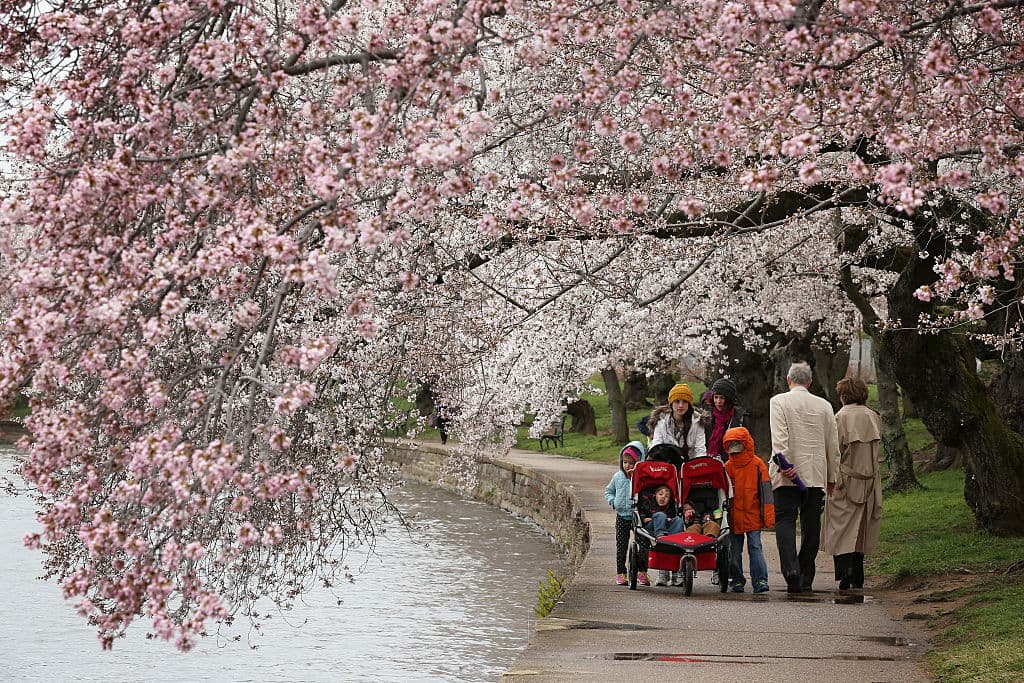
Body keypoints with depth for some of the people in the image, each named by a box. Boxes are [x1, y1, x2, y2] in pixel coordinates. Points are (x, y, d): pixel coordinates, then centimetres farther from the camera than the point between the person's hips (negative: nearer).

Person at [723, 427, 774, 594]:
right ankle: (737, 580, 18)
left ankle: (760, 580, -9)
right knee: (735, 550, 8)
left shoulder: (757, 465, -1)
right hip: (734, 516, 3)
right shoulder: (728, 466, 7)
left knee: (755, 546, -9)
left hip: (753, 516, -3)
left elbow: (765, 490, -2)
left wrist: (768, 516, -7)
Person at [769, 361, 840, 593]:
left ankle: (791, 568, -26)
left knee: (785, 520, -5)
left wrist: (784, 464, -19)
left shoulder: (778, 402, 0)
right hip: (816, 475, 3)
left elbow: (779, 435, -13)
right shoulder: (824, 405, 10)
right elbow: (833, 445, 12)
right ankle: (806, 579, 9)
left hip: (788, 474, -3)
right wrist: (832, 477, 19)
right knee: (811, 526, 7)